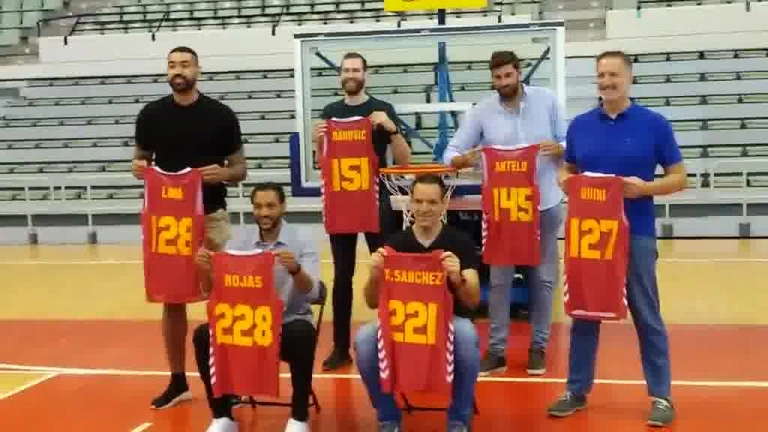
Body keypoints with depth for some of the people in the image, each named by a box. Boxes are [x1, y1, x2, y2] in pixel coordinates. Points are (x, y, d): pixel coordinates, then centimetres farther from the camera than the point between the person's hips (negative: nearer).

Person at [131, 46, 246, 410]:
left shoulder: (220, 114, -2)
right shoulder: (151, 114, 3)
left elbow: (240, 169, 2)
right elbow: (140, 161, 12)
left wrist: (222, 174, -19)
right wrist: (139, 169, -12)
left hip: (211, 216, -2)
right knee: (171, 299, 7)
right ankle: (178, 381, 20)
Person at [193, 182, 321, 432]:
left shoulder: (300, 243, -6)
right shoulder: (239, 242, 2)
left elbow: (312, 293, -20)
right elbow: (215, 292, -1)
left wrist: (296, 270, -41)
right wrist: (207, 272, -24)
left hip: (288, 324, -3)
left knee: (303, 334, -36)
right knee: (203, 336, -21)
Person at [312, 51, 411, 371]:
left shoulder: (382, 110, 0)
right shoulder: (330, 112, 9)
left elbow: (404, 160, -4)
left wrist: (391, 128, -19)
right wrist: (318, 142, -7)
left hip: (375, 201, -3)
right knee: (342, 275, 6)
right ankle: (341, 348, 13)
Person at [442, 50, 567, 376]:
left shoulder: (547, 100, -2)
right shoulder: (481, 111, -3)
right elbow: (450, 153, -5)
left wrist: (558, 148, -22)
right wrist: (464, 159, -28)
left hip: (545, 203, 0)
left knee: (543, 277, 8)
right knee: (499, 279, 5)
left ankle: (538, 346, 22)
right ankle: (497, 349, 14)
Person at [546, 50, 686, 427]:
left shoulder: (654, 124, -2)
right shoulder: (580, 125, 7)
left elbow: (679, 178, 0)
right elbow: (566, 172, 16)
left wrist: (645, 187, -18)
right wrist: (569, 183, -8)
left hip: (636, 233, -3)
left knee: (646, 315, 4)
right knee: (583, 313, 9)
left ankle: (661, 396, 14)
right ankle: (577, 390, 21)